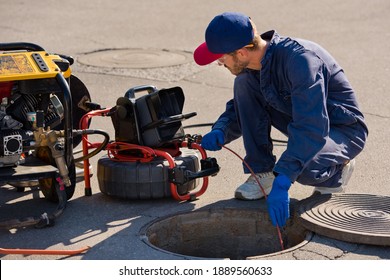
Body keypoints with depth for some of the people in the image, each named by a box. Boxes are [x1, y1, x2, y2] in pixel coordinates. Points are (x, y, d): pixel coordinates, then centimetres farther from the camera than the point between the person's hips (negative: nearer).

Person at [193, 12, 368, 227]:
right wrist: (220, 132, -15)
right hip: (305, 123, 7)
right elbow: (240, 108, 9)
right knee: (243, 84, -11)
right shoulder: (252, 66, -7)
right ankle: (262, 174, -5)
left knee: (303, 169, -38)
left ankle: (336, 168, 0)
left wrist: (282, 182, -45)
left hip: (343, 131, -7)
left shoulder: (300, 60, -33)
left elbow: (312, 129, -39)